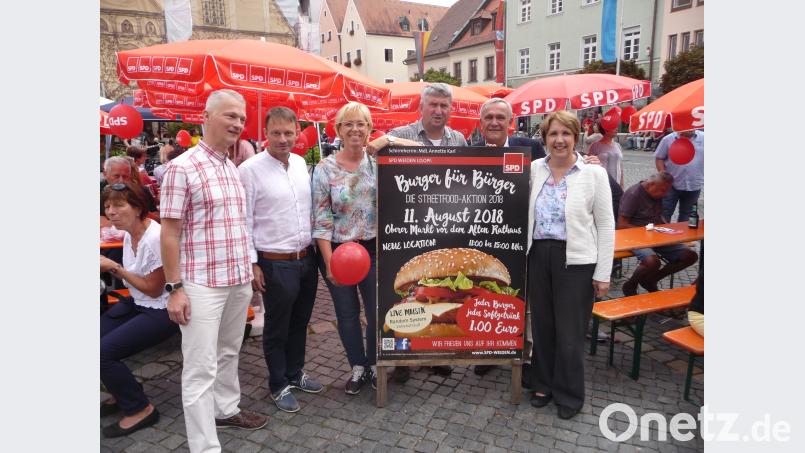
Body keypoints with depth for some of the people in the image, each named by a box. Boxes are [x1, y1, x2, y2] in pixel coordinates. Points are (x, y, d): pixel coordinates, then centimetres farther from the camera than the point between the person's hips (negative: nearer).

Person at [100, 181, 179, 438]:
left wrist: (115, 268, -17)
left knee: (103, 352, -16)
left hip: (162, 311, -9)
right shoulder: (129, 234, 3)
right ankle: (121, 394, 24)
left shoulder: (155, 238, -26)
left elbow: (154, 290, -19)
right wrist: (110, 268, -1)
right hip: (138, 303, 9)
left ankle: (140, 409, 3)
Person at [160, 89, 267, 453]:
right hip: (201, 284, -7)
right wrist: (175, 287, -15)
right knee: (201, 368, 1)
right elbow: (169, 232, -12)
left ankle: (226, 409, 43)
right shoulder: (183, 167, -11)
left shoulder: (234, 169, 11)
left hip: (239, 280, 8)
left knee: (229, 353, 23)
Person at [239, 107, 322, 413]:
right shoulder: (250, 169, -12)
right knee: (277, 327, 10)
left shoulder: (301, 163, 7)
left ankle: (295, 373, 39)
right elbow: (244, 221, -11)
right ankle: (279, 385, 29)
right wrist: (252, 263, -12)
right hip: (275, 263, -6)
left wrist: (317, 247, 13)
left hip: (307, 258, 6)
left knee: (300, 322, 19)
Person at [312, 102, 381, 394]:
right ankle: (358, 367, 32)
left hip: (374, 248, 1)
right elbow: (321, 221, -6)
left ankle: (374, 364, 32)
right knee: (347, 313, 12)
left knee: (378, 310, 7)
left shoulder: (378, 162, 0)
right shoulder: (325, 169, -4)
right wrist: (329, 262, -11)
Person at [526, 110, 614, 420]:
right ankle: (543, 383, 34)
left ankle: (569, 394, 26)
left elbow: (606, 226, -3)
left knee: (570, 331, 6)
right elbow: (524, 211, 9)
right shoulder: (534, 169, 4)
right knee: (542, 324, 14)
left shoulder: (594, 173, -5)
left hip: (575, 260, -3)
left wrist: (603, 273, -5)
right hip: (539, 255, 3)